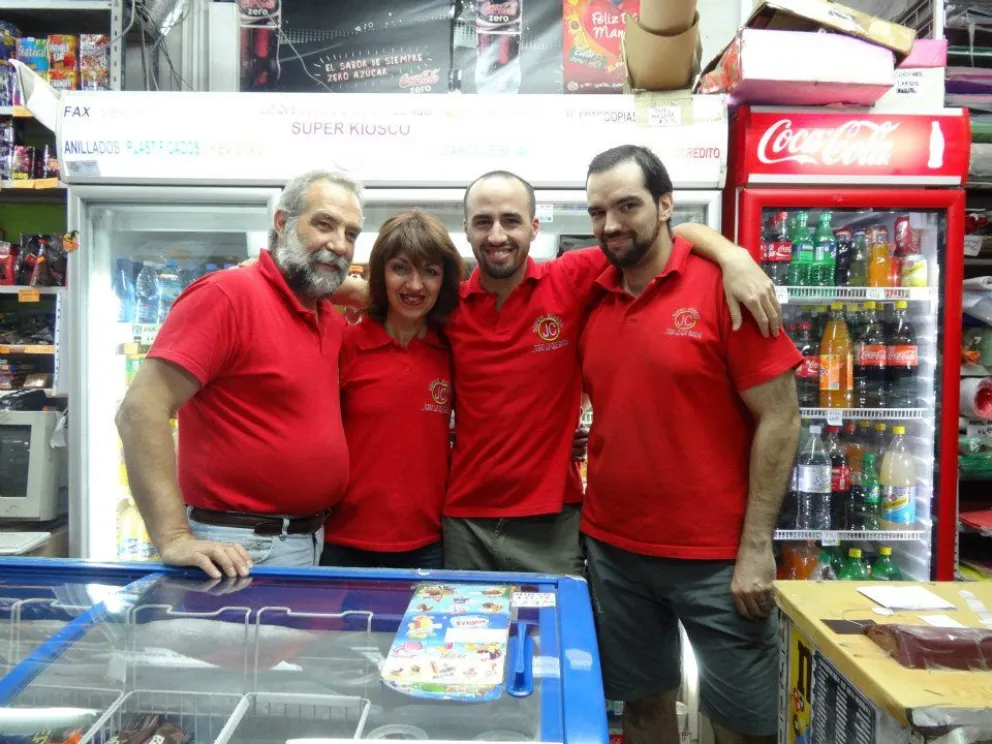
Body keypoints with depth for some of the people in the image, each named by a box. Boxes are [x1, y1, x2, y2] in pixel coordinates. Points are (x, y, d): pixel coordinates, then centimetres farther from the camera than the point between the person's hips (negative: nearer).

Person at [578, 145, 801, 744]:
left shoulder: (723, 286, -11)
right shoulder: (593, 297, 4)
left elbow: (780, 419, -11)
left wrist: (756, 546, -13)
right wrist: (599, 525, 6)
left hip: (715, 557, -4)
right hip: (612, 549, 5)